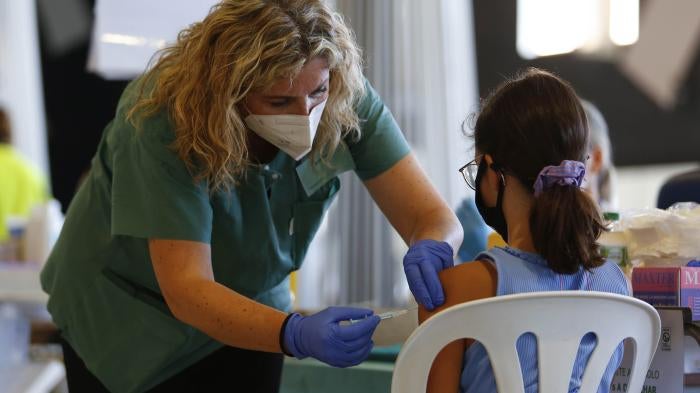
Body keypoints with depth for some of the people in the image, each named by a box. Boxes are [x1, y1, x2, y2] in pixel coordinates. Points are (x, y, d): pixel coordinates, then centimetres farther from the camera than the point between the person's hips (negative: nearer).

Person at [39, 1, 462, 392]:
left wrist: (430, 250, -46)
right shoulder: (163, 122, -33)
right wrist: (297, 334, -53)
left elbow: (434, 217, -22)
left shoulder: (346, 103, -23)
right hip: (125, 312, -3)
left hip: (248, 309, 3)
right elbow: (186, 289, -37)